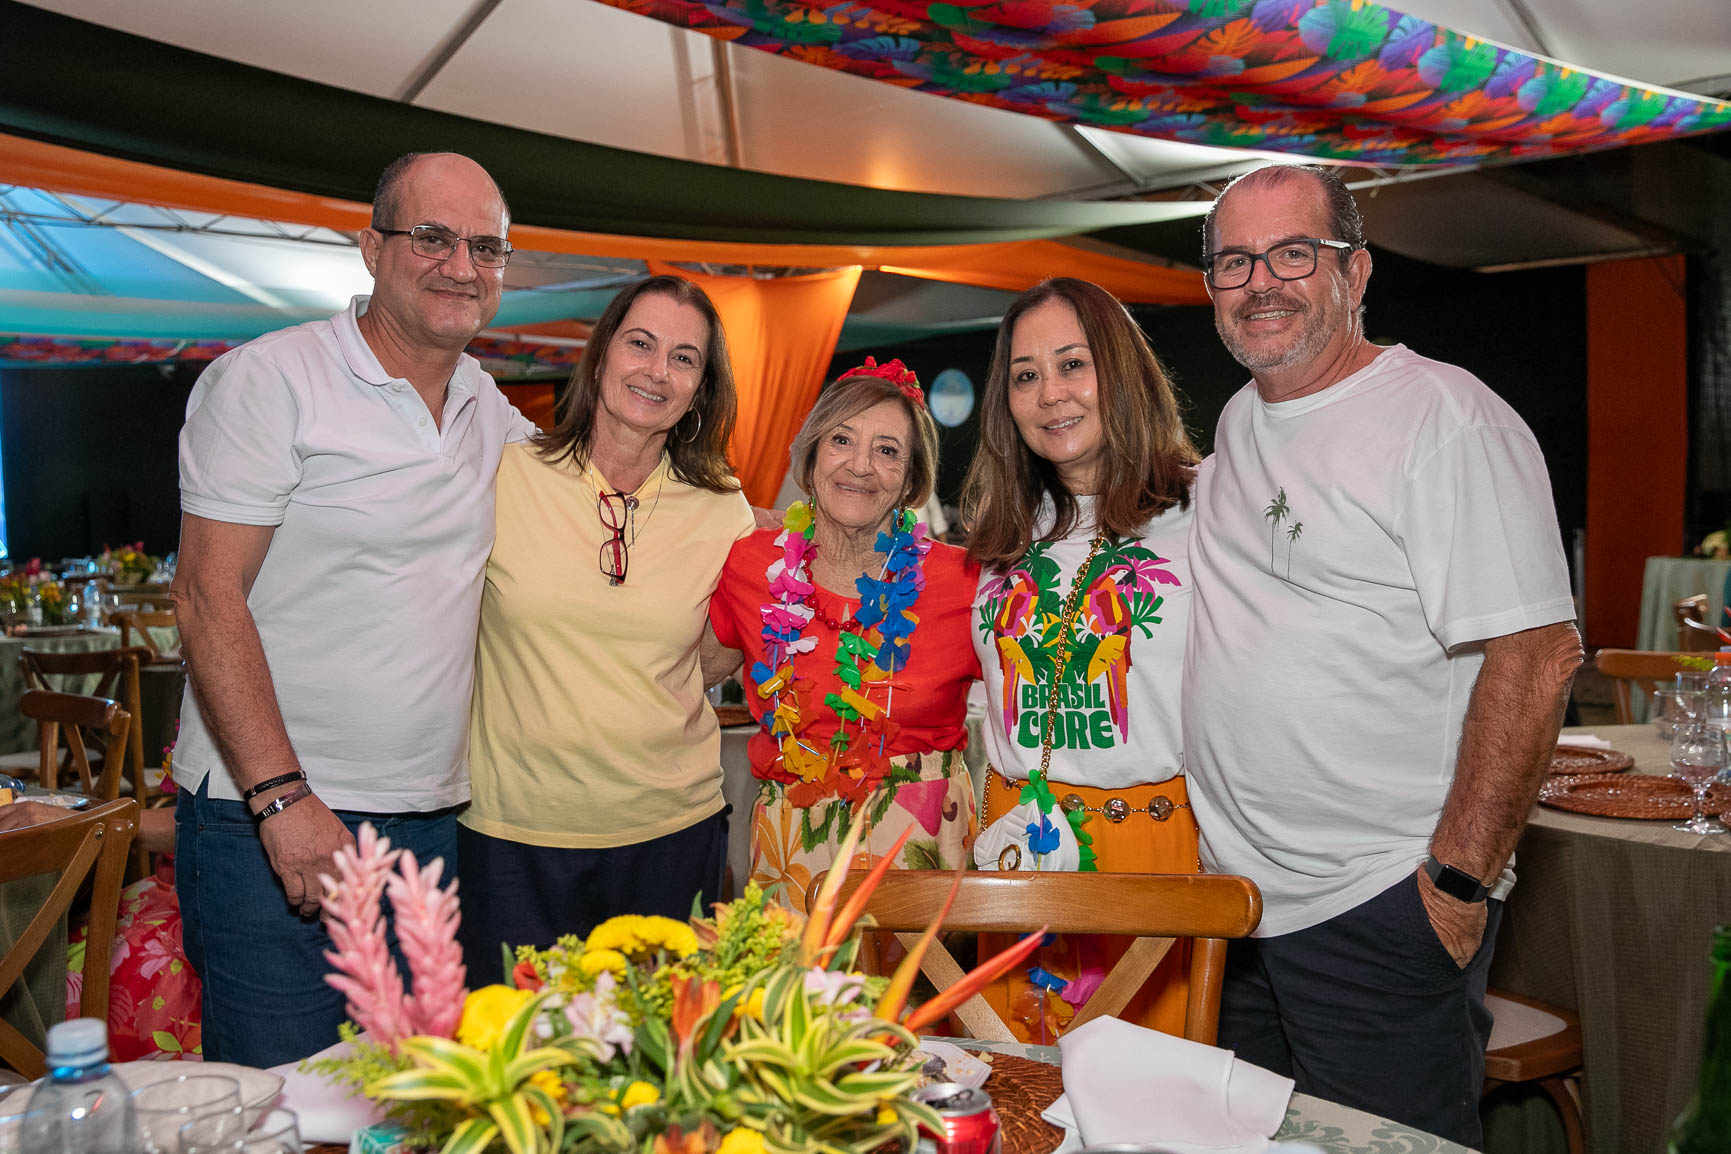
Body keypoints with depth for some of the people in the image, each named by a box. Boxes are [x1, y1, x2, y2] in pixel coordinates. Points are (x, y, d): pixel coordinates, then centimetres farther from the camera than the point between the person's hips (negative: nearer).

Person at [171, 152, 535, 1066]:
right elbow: (208, 599, -13)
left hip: (432, 821, 6)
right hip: (266, 818, -5)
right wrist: (283, 798, -19)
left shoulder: (492, 412, 10)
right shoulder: (266, 381, -8)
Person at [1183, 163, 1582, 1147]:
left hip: (1382, 911, -7)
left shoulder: (1444, 417, -12)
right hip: (1233, 899, 7)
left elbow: (1536, 657, -18)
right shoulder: (1238, 423, 11)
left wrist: (1460, 879, -19)